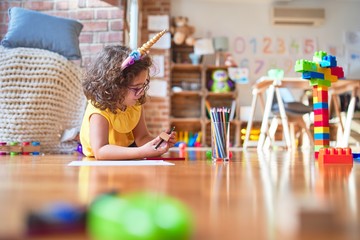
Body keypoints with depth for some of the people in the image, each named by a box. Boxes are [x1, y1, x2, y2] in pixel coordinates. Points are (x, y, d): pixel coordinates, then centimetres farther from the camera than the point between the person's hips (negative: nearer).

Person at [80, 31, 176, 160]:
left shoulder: (135, 105, -10)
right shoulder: (99, 112, -30)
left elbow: (141, 137, -4)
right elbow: (100, 151, -41)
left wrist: (159, 142, -26)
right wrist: (142, 152, -49)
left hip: (127, 159, 5)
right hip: (100, 164, -4)